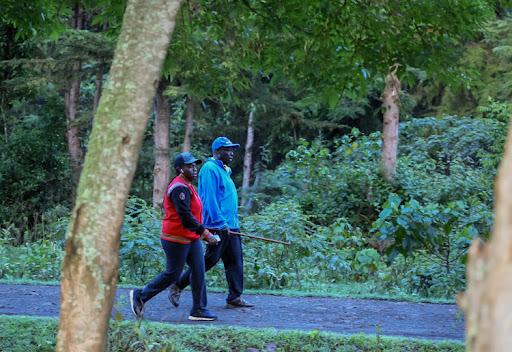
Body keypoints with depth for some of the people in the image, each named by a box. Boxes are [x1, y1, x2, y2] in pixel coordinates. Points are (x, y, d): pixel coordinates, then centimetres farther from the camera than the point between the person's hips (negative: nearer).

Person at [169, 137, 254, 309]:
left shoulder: (224, 170, 21)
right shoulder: (210, 169, -10)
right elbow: (210, 199, -19)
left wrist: (232, 222, 20)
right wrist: (221, 222, -22)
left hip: (230, 226, 10)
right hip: (218, 226, -10)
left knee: (235, 261, 6)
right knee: (210, 259, -6)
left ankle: (235, 298, 8)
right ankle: (177, 286, 3)